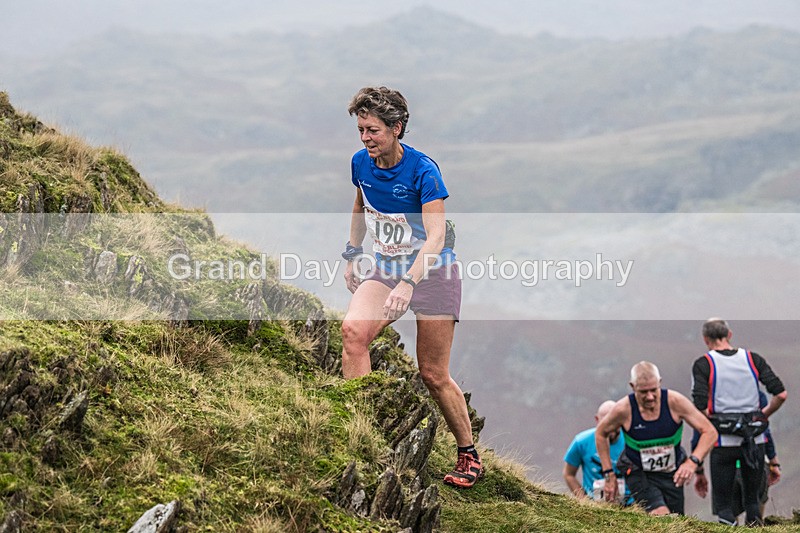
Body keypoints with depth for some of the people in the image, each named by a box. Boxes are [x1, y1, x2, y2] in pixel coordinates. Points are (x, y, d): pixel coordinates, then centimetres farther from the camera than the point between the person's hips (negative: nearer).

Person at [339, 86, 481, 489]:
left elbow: (436, 236, -29)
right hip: (385, 268, 5)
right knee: (353, 330, -25)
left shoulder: (423, 170, -21)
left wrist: (408, 283, -41)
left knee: (433, 374, -1)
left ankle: (469, 454, 18)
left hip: (432, 273, -5)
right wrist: (352, 255, 18)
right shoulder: (361, 163, -3)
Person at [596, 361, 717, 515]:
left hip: (672, 474, 3)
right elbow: (601, 434, 2)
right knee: (662, 516, -26)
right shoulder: (624, 409, -18)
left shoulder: (675, 402, -18)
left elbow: (710, 432, -15)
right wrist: (609, 474, 0)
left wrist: (693, 461, -31)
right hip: (638, 474, -3)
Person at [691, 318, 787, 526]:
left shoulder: (703, 364, -4)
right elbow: (781, 394, -1)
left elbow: (700, 408, -14)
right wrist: (763, 415, 14)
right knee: (753, 497, 17)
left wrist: (712, 424, 5)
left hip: (724, 440, -3)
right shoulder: (753, 359, 5)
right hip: (755, 438, 3)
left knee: (723, 503, 5)